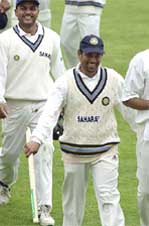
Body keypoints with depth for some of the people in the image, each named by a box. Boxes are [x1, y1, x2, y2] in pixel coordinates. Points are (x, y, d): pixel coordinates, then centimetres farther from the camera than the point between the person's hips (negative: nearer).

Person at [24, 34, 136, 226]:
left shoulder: (115, 80, -1)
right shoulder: (65, 82, -5)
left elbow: (130, 110, 6)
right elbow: (50, 113, -14)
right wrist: (37, 139, -27)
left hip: (105, 151, -1)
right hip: (73, 151, 1)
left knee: (108, 197, -10)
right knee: (73, 199, 12)